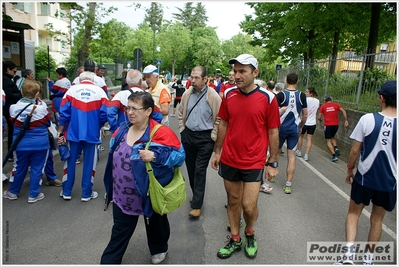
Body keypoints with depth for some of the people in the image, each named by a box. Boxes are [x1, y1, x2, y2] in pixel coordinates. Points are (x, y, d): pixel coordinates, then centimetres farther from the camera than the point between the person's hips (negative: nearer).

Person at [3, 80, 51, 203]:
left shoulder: (13, 108, -9)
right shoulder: (41, 109, -18)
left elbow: (13, 121, 11)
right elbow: (47, 123, 0)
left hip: (21, 144, 3)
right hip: (40, 144, -3)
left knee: (19, 168, 18)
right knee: (37, 168, 9)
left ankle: (13, 192, 34)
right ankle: (33, 195, 17)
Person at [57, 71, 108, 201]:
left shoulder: (71, 90, 0)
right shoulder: (100, 92, -2)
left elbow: (64, 114, -4)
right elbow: (104, 116, -7)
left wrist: (60, 132, 4)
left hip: (73, 133, 1)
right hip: (92, 134, -1)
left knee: (70, 161, 14)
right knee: (89, 163, 9)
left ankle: (66, 192, 24)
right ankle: (86, 193, 18)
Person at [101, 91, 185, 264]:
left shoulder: (160, 133, -21)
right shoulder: (122, 130, -1)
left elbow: (179, 155, -22)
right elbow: (115, 158, 11)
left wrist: (155, 157, -34)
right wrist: (112, 189, 14)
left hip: (150, 193, -4)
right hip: (123, 195, 4)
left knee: (155, 223, 22)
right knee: (119, 231, 15)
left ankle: (159, 249, 50)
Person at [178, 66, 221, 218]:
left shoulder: (213, 97, -11)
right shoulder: (187, 94, 3)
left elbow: (219, 119, -7)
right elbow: (181, 113, 14)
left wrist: (213, 136, -10)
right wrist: (182, 129, 8)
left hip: (205, 137, -5)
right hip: (188, 135, 5)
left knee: (200, 170, -3)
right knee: (190, 167, 15)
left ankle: (197, 205, 5)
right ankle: (196, 193, 36)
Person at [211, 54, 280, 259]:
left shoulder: (268, 98, -11)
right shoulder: (228, 94, -1)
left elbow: (273, 132, -4)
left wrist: (273, 163, -3)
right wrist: (217, 152, 10)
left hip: (254, 163, -3)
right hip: (229, 160, 3)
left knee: (248, 206, 0)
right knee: (233, 200, 15)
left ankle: (250, 234, 33)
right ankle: (235, 239, 35)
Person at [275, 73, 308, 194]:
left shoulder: (281, 95, -9)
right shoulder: (302, 96, -1)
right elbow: (305, 115, 5)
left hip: (281, 128, -1)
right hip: (295, 129, 1)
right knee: (291, 155, 4)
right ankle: (288, 184, 4)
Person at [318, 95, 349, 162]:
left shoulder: (323, 106, 4)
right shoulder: (336, 105, 8)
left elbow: (319, 117, 4)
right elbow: (343, 111, -8)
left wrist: (320, 120, 26)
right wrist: (346, 120, -9)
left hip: (328, 125, -3)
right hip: (336, 124, 3)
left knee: (328, 140, 4)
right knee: (332, 137, 27)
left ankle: (334, 156, -8)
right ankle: (336, 148, 3)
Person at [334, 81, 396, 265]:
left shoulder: (367, 119, -14)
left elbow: (355, 150, -9)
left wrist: (350, 170, 7)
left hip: (364, 177, -2)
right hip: (389, 181, 2)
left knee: (353, 213, 15)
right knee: (377, 219, 19)